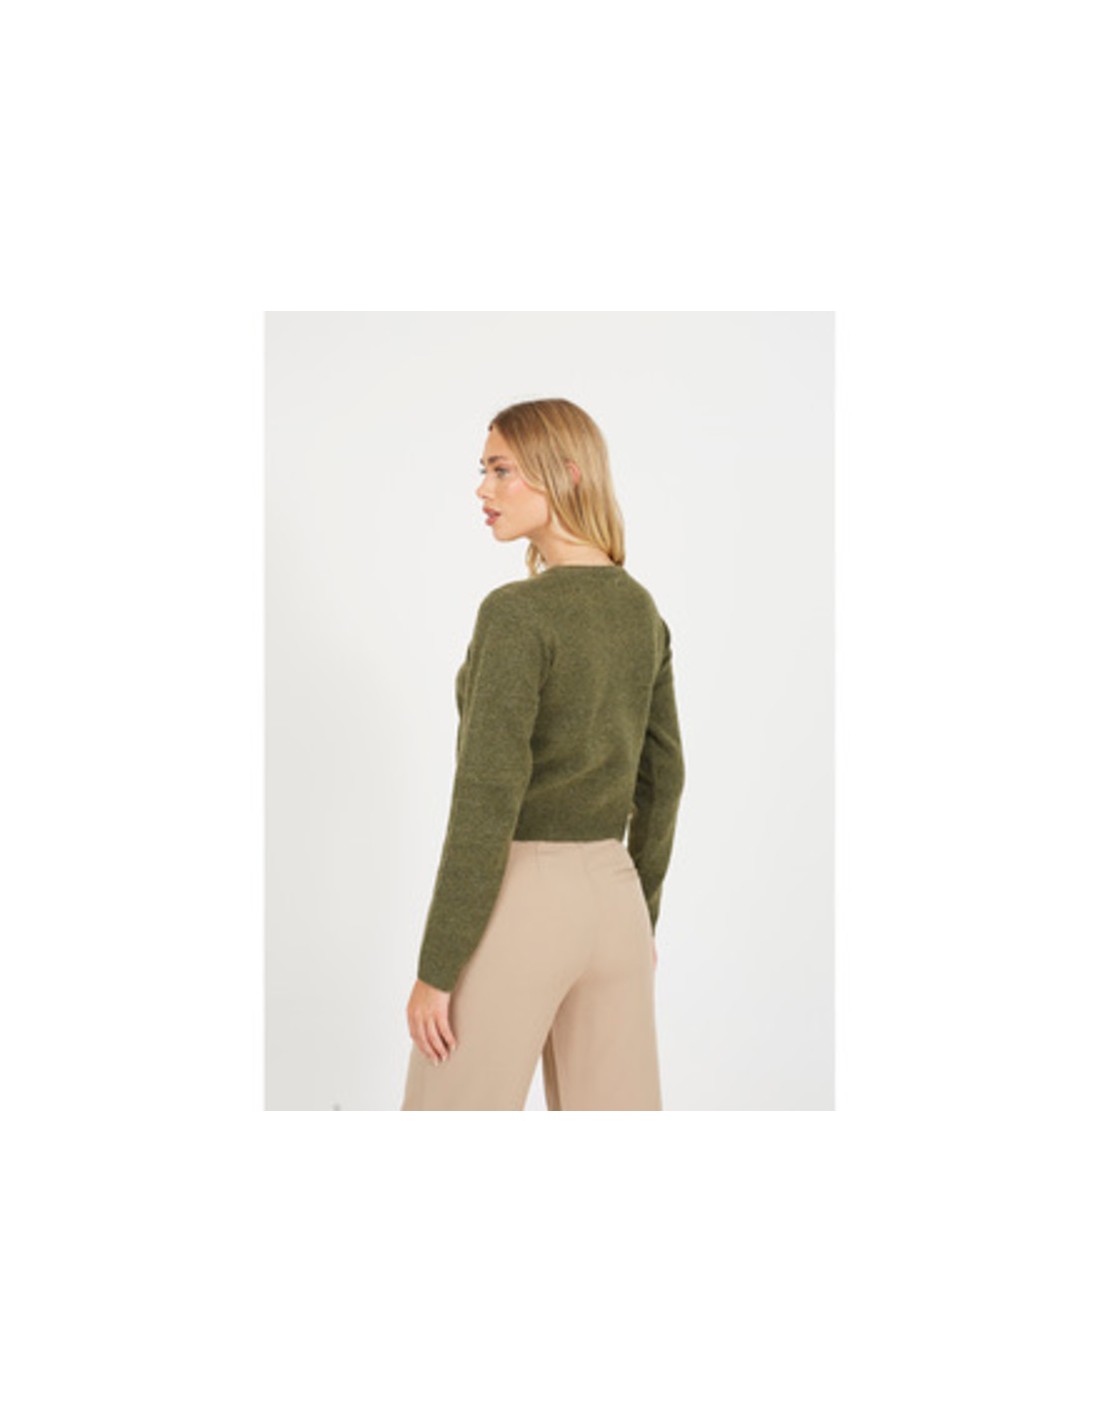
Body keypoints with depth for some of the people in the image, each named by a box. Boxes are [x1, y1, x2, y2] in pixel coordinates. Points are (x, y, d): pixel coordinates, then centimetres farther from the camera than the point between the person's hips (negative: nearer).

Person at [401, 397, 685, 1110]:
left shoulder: (517, 612, -17)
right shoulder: (642, 610, 6)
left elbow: (487, 801, -20)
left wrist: (435, 969, -14)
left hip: (515, 901, -7)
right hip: (612, 895, 7)